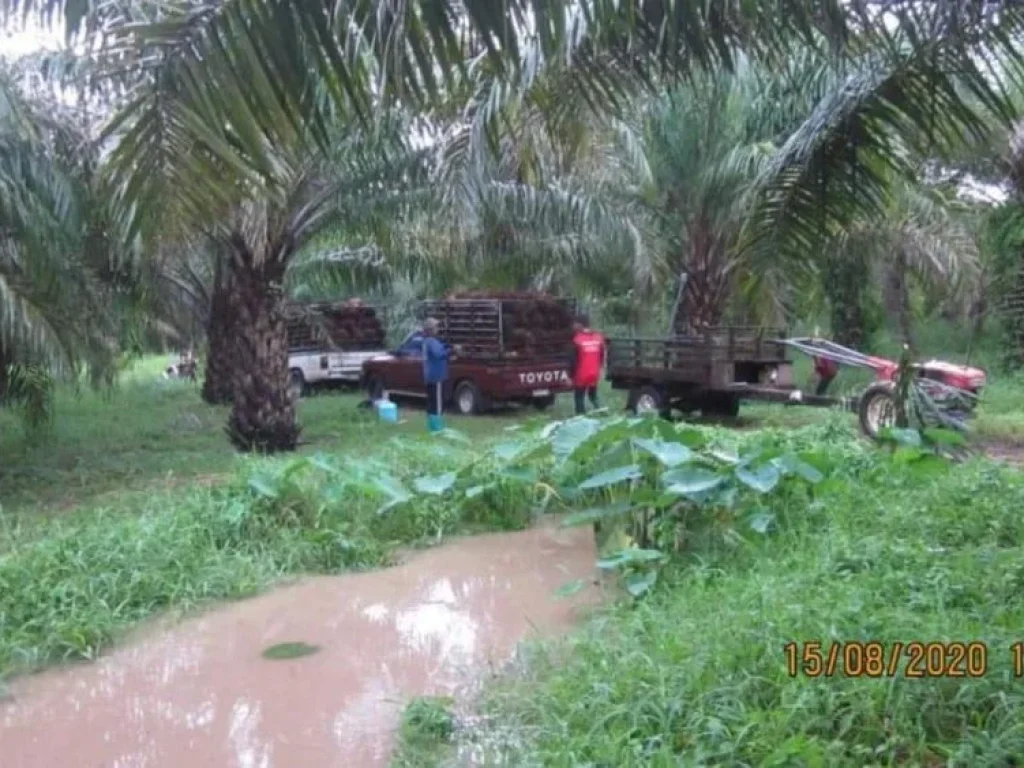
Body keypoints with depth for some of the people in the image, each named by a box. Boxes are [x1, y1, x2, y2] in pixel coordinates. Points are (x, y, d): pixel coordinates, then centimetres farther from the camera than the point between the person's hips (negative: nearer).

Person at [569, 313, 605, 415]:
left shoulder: (578, 339, -15)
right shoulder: (598, 337, 3)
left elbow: (574, 359, -12)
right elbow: (602, 356, 11)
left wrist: (572, 374, -4)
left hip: (581, 375, -5)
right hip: (594, 374, 5)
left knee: (579, 398, 5)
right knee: (593, 396, 22)